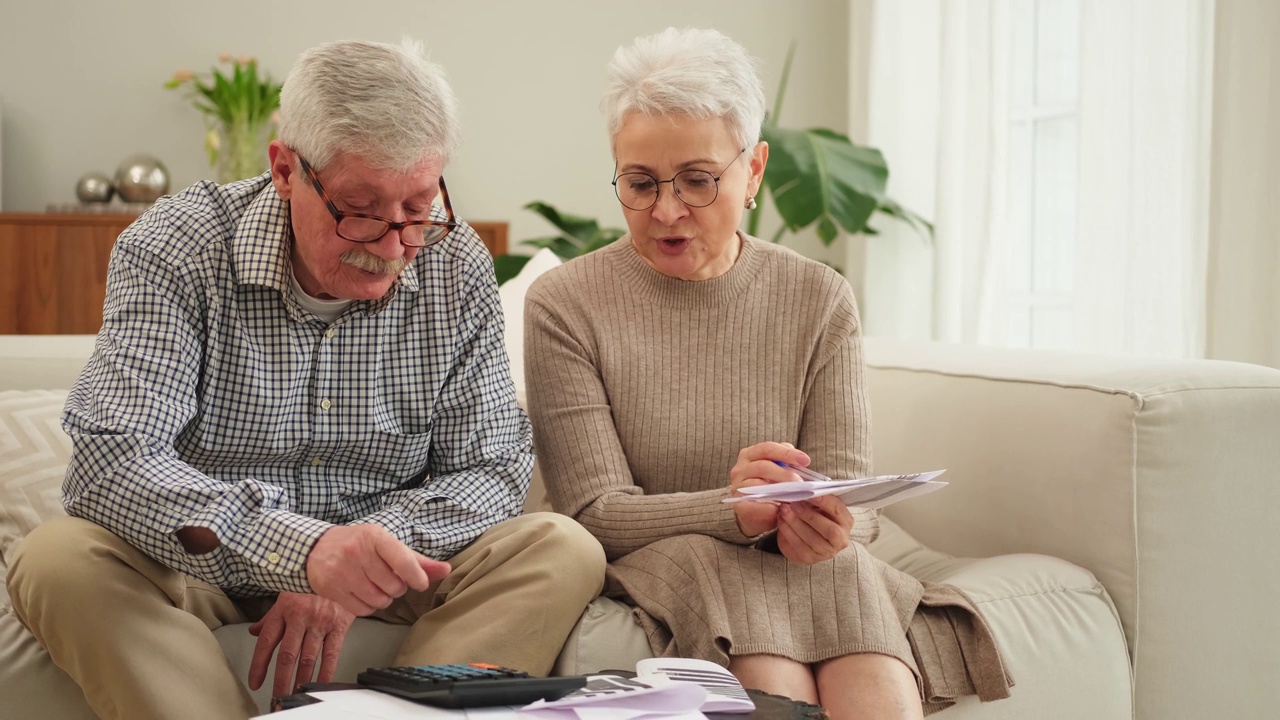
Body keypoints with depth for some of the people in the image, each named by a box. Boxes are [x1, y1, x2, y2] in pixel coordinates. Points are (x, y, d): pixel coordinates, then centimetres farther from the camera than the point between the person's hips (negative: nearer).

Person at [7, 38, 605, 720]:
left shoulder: (456, 266, -6)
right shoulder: (173, 249, -16)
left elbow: (492, 468, -5)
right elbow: (111, 460, -27)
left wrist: (357, 560, -24)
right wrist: (303, 548, -43)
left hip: (373, 578, 2)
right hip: (196, 568, -2)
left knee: (563, 552, -20)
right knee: (60, 561, -31)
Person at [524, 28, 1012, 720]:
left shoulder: (818, 301, 5)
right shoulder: (564, 305, -3)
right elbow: (594, 513, -10)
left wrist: (827, 525, -26)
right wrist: (735, 512, -29)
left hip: (815, 567, 2)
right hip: (652, 567, -1)